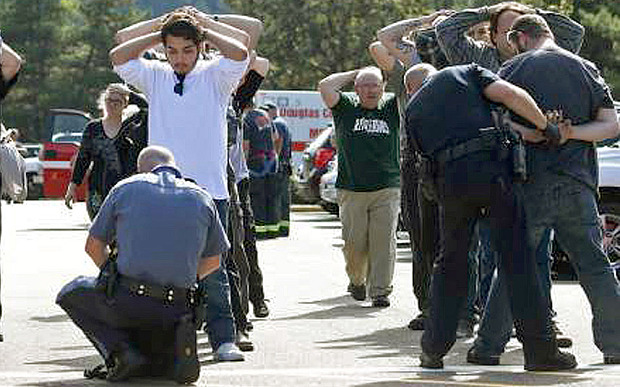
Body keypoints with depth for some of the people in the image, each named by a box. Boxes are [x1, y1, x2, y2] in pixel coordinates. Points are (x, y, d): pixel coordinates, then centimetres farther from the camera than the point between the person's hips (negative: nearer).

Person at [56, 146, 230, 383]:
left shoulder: (125, 188, 6)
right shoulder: (202, 198, 10)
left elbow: (93, 246, 14)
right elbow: (212, 262, 20)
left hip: (127, 302, -4)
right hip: (176, 310, 4)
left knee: (71, 294, 26)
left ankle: (119, 352, 1)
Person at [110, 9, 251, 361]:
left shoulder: (215, 76, 3)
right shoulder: (155, 77, 11)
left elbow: (239, 51, -14)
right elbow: (119, 56, 1)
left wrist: (204, 28, -1)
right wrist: (160, 33, 3)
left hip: (209, 190, -2)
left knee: (212, 271, -2)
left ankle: (224, 339, 2)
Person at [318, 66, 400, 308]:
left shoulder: (391, 108, 10)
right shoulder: (346, 108, 8)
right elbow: (325, 86, -4)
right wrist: (355, 73, 4)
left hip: (386, 190, 0)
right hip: (351, 190, 0)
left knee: (383, 242, -6)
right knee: (354, 243, 2)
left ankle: (381, 291, -2)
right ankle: (356, 281, 26)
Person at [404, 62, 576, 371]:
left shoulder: (412, 111, 24)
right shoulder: (465, 73, 18)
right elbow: (511, 94, 1)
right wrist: (549, 128, 2)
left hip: (449, 180, 2)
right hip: (491, 168, -2)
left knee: (451, 263, 17)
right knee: (517, 259, 1)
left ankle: (434, 349, 15)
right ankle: (540, 350, -1)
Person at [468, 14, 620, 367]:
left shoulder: (515, 69, 3)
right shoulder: (587, 70, 10)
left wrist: (531, 133, -12)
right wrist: (571, 133, -6)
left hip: (532, 182, -2)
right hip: (578, 184, 2)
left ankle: (489, 346, 3)